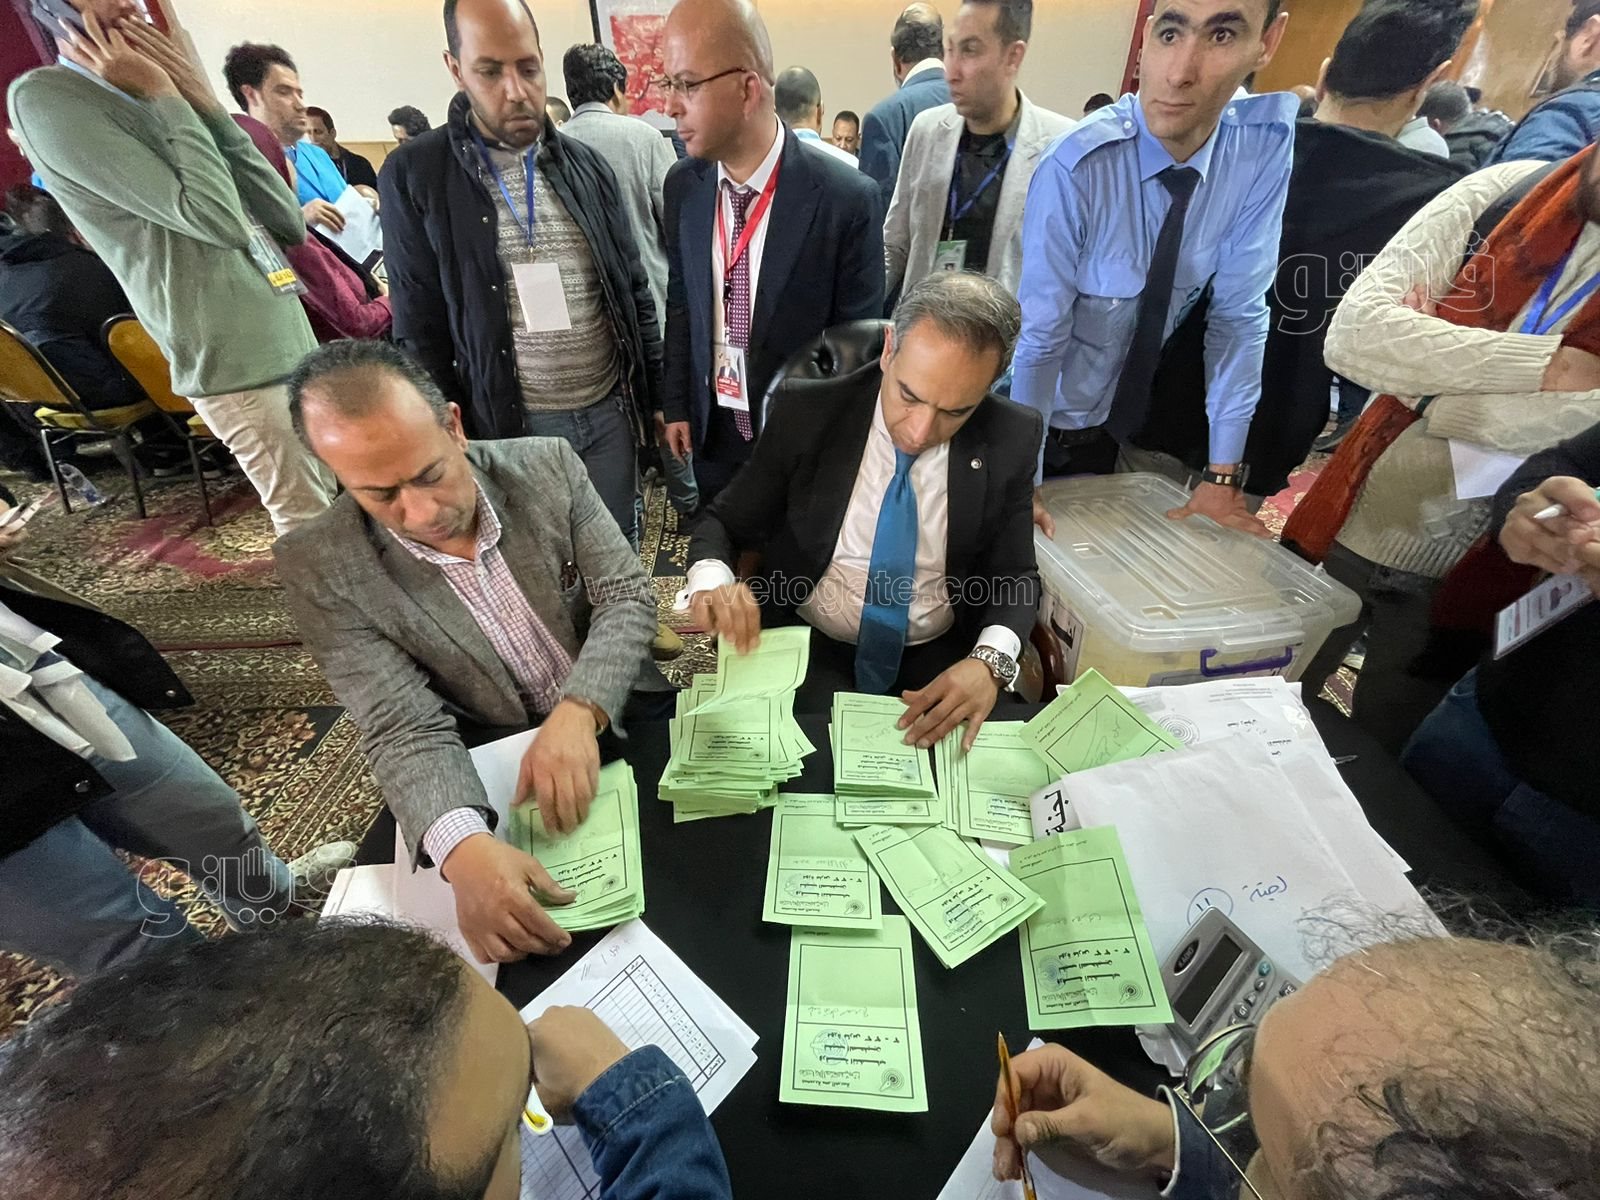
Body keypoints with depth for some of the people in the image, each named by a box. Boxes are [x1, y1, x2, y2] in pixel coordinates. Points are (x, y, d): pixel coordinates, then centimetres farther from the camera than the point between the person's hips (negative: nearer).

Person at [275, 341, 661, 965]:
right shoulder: (321, 566, -15)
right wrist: (464, 847, -39)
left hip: (618, 711, 2)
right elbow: (405, 729, -19)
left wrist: (580, 713, -31)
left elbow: (626, 596, -12)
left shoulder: (547, 465, -11)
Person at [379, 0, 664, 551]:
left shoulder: (586, 163, 5)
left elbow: (634, 292, 9)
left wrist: (657, 398, 8)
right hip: (509, 425, -2)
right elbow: (419, 329, -3)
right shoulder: (415, 174, -4)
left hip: (610, 411, 3)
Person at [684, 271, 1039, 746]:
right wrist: (712, 580, -27)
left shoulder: (1008, 440, -9)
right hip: (813, 648, -1)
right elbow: (722, 522, -3)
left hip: (940, 656, 2)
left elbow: (1015, 577, -1)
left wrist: (990, 658, -23)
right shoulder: (806, 415, -12)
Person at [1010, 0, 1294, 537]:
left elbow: (1239, 313, -9)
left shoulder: (1265, 145, -13)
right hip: (1046, 420, -3)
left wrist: (1222, 473, -9)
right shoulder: (1077, 167, -25)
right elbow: (1038, 336, -23)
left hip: (1129, 418, 4)